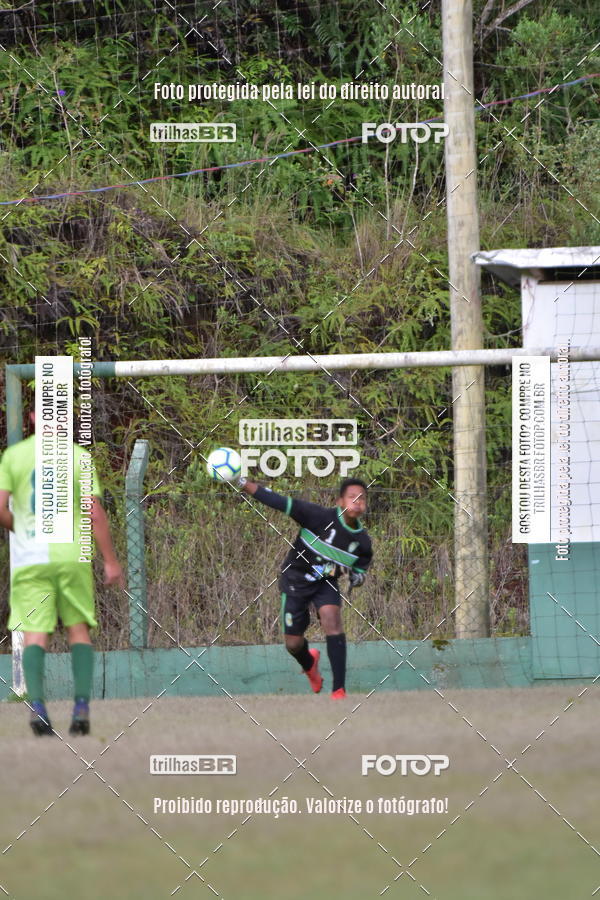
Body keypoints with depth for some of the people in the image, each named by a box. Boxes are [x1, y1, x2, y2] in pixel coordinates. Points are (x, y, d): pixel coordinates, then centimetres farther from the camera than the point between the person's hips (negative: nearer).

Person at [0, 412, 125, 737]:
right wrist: (111, 561, 2)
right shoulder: (78, 456, 0)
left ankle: (36, 703, -19)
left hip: (30, 560, 0)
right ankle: (82, 706, -1)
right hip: (71, 555, 0)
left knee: (34, 635, 1)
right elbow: (95, 513, -4)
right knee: (79, 631, 11)